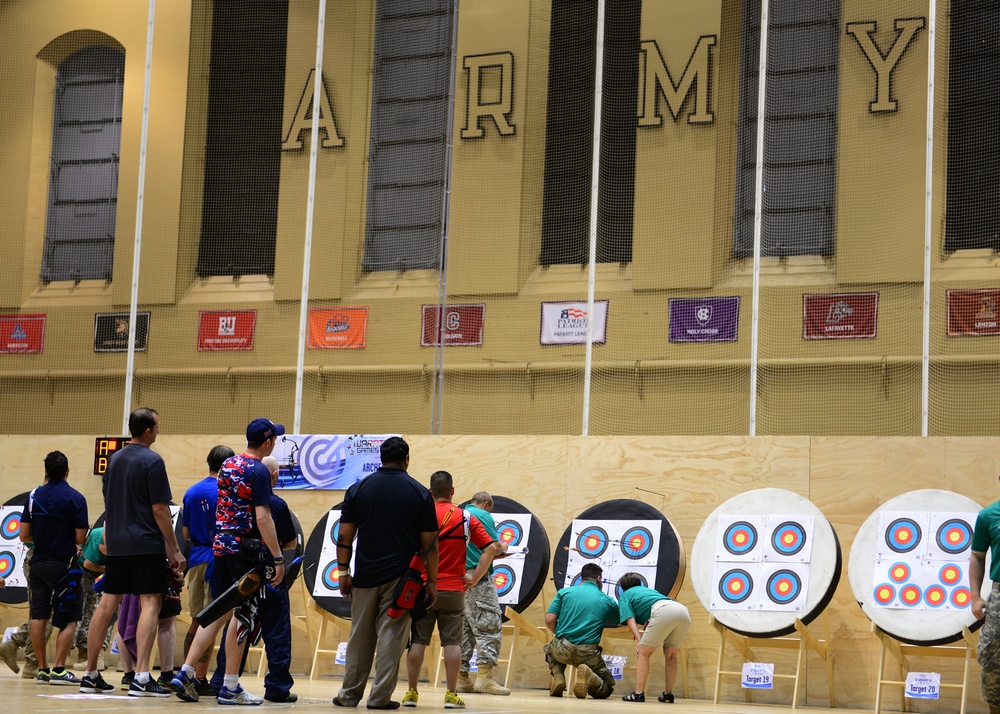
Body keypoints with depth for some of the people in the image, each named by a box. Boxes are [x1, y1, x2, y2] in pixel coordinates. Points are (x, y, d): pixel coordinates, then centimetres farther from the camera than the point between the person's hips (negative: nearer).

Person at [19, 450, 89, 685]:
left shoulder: (34, 496, 1)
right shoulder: (75, 498, -9)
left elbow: (24, 536, 2)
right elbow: (80, 538, -11)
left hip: (39, 563, 4)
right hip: (64, 565, -4)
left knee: (38, 616, 7)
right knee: (69, 619, 4)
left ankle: (42, 669, 8)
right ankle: (58, 669, -4)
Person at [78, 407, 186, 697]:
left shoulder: (115, 459, 13)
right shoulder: (152, 461, -10)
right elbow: (159, 510, -12)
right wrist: (175, 550, -8)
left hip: (116, 543, 7)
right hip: (147, 544, -7)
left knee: (107, 604, 10)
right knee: (150, 603, -7)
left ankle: (90, 676, 13)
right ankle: (141, 678, -17)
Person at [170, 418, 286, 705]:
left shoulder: (228, 465, 12)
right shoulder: (259, 471, -12)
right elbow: (262, 518, -18)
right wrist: (278, 558, -17)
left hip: (221, 544, 7)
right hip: (247, 548, -7)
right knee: (241, 614, -1)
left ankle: (185, 673, 5)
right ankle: (230, 687, 3)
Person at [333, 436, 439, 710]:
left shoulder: (358, 489, 3)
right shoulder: (420, 493, -2)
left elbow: (344, 537, 1)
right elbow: (429, 544, -2)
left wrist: (343, 572, 8)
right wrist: (432, 581, 3)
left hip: (366, 575, 2)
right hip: (402, 577, -2)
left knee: (360, 637, 12)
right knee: (391, 636, 1)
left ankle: (350, 695, 18)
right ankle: (380, 697, -1)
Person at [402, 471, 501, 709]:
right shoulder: (466, 518, 1)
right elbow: (491, 548, -3)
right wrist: (474, 577, 1)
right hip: (453, 590, 0)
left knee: (417, 641, 5)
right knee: (452, 642, 3)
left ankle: (411, 692, 6)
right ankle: (451, 694, 1)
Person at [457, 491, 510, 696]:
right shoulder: (484, 516, -5)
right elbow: (494, 547, -10)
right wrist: (502, 549, 13)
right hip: (478, 577, -8)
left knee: (463, 628, 11)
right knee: (490, 625, -7)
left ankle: (461, 678, 10)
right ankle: (485, 676, -15)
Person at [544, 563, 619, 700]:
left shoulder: (564, 592, 7)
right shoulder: (607, 601, 7)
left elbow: (549, 620, 1)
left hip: (563, 648, 1)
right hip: (588, 653, -1)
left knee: (550, 648, 39)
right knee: (606, 689, 19)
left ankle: (558, 676, 9)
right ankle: (589, 678, -16)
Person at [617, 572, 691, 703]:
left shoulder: (625, 595, 23)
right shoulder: (649, 590, 41)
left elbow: (630, 619, 7)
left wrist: (640, 641, -2)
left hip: (664, 611, -6)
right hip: (683, 610, 6)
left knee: (643, 652, 3)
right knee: (670, 655, 21)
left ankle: (639, 693, -5)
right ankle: (668, 694, 21)